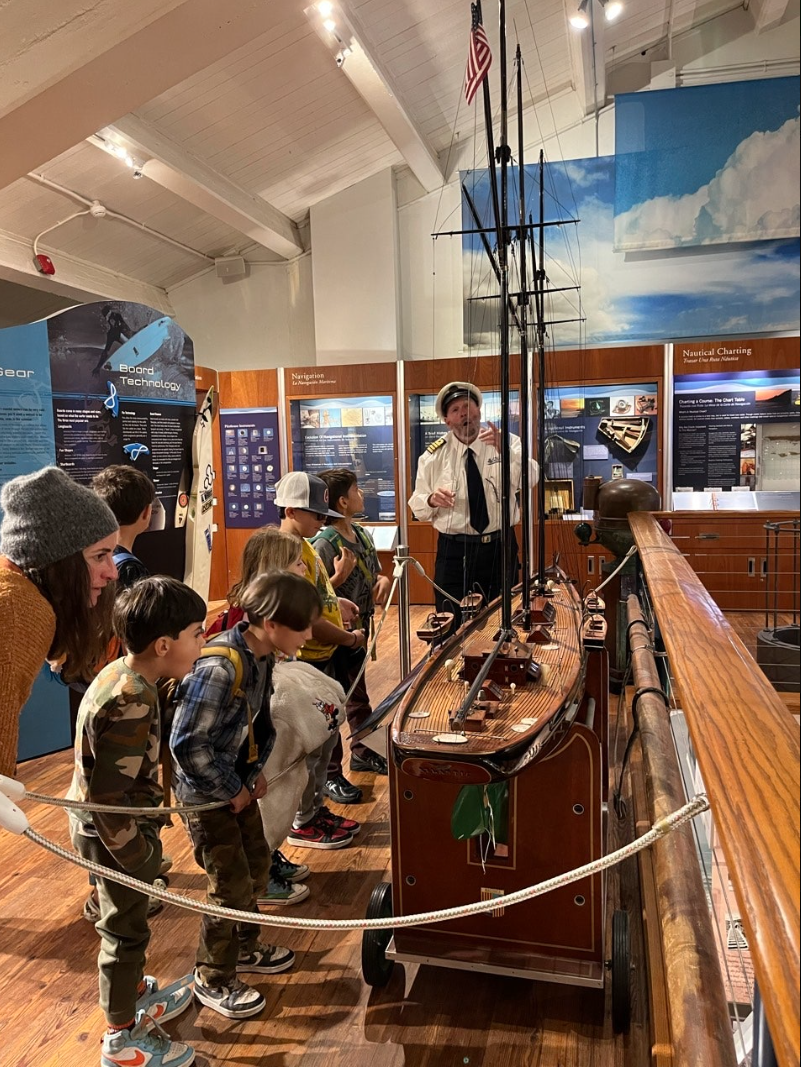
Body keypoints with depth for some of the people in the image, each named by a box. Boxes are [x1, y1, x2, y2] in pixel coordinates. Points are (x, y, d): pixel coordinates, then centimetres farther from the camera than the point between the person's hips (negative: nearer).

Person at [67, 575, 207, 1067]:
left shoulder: (126, 675, -4)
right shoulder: (130, 704, -34)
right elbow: (111, 797, -29)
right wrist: (139, 856, -17)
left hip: (113, 823, 9)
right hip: (113, 834, -9)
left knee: (130, 923, 27)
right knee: (126, 931, 11)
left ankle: (136, 994, 49)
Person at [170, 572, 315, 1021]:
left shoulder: (262, 656, -6)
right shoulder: (220, 668, -33)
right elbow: (188, 744, -30)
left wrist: (255, 771, 3)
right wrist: (230, 791, -18)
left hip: (238, 783, 8)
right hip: (207, 793, -8)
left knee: (257, 864, 21)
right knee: (232, 886, 4)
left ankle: (244, 948, 44)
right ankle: (212, 980, 27)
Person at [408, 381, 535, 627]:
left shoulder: (508, 442, -3)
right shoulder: (434, 455, -1)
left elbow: (531, 479, -20)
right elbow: (417, 506, 3)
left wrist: (504, 449, -35)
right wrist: (432, 499, -20)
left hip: (499, 546, 0)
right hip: (454, 550, 0)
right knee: (452, 626, 7)